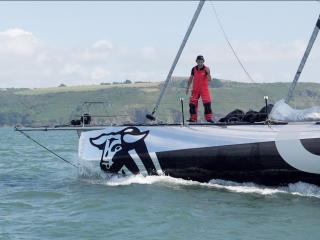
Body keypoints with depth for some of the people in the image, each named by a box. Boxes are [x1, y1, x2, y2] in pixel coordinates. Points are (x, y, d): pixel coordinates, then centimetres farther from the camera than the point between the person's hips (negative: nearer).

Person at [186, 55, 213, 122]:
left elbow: (209, 79, -14)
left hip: (204, 89, -3)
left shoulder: (206, 69, -6)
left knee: (207, 103, -13)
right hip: (195, 89, 3)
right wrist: (187, 88, 13)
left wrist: (208, 73, -31)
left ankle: (209, 118, -8)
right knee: (192, 104, 0)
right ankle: (193, 118, 9)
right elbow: (190, 78, 13)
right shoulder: (194, 69, 3)